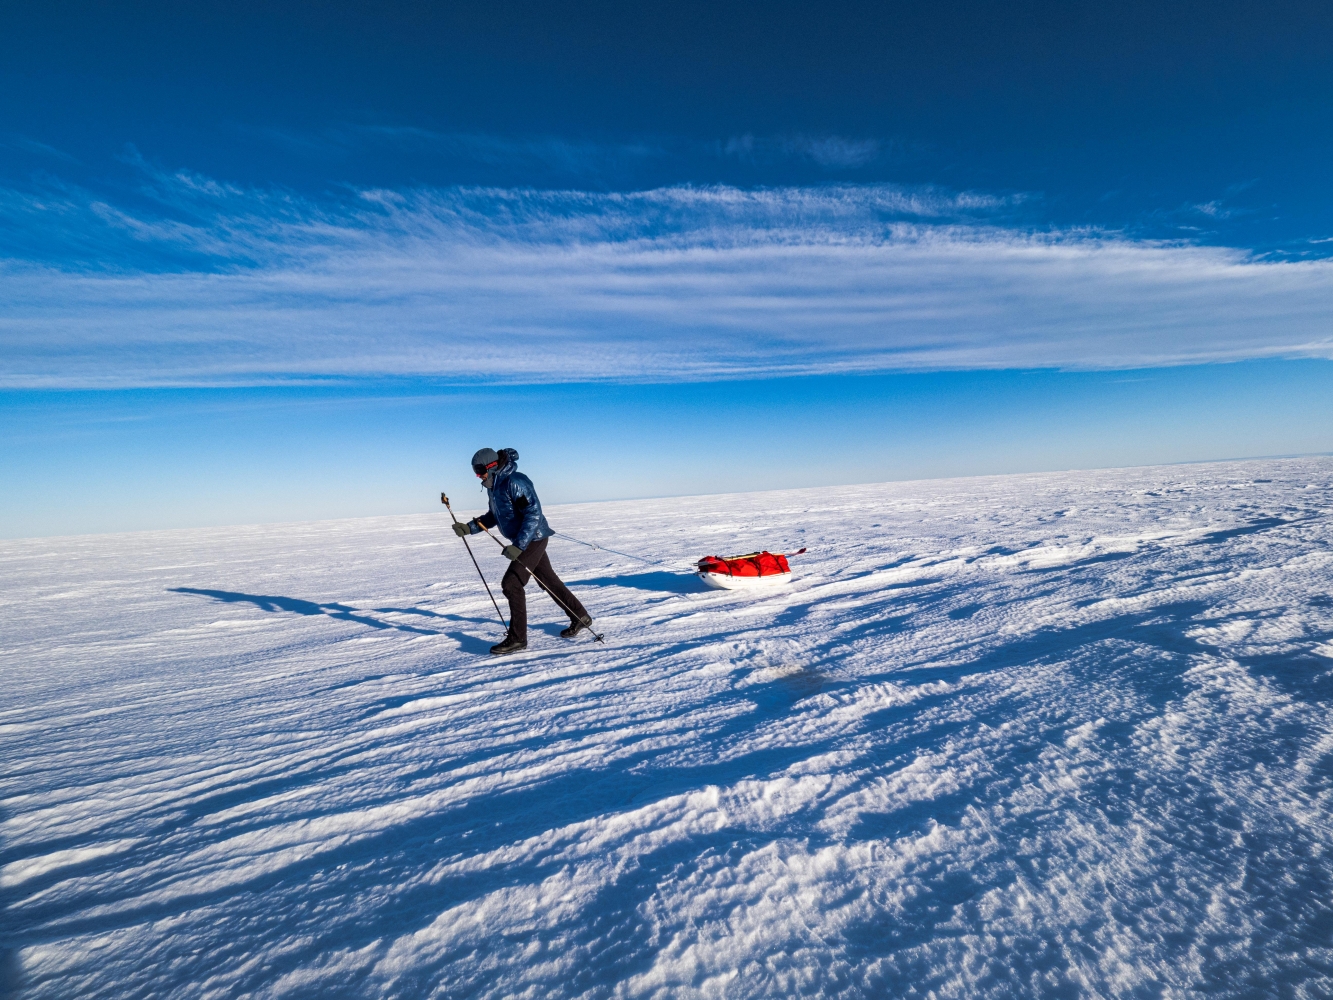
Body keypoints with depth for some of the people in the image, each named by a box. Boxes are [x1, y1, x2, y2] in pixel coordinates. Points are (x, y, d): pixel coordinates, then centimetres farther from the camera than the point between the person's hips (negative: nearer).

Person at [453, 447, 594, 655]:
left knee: (511, 584, -12)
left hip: (533, 539, -10)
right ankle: (581, 617, 30)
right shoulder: (493, 486, 8)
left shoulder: (515, 482, -21)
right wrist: (469, 527, 4)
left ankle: (517, 638, -1)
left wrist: (518, 545, -31)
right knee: (548, 581, 16)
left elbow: (533, 513, -27)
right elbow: (493, 516, 18)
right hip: (523, 541, 10)